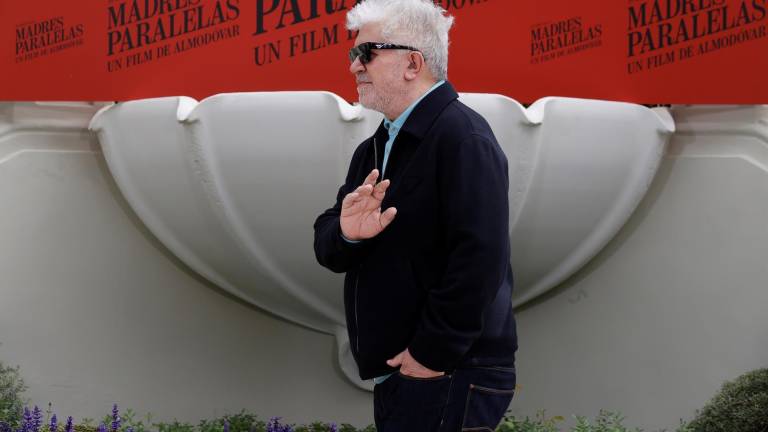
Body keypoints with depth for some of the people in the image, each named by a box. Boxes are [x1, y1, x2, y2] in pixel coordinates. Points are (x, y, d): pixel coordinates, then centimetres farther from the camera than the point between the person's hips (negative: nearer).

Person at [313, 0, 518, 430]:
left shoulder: (463, 137, -14)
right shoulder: (374, 149, 15)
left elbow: (480, 261, -24)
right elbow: (327, 245, 9)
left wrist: (432, 355, -20)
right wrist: (346, 232, -14)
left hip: (452, 377, -9)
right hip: (395, 375, 9)